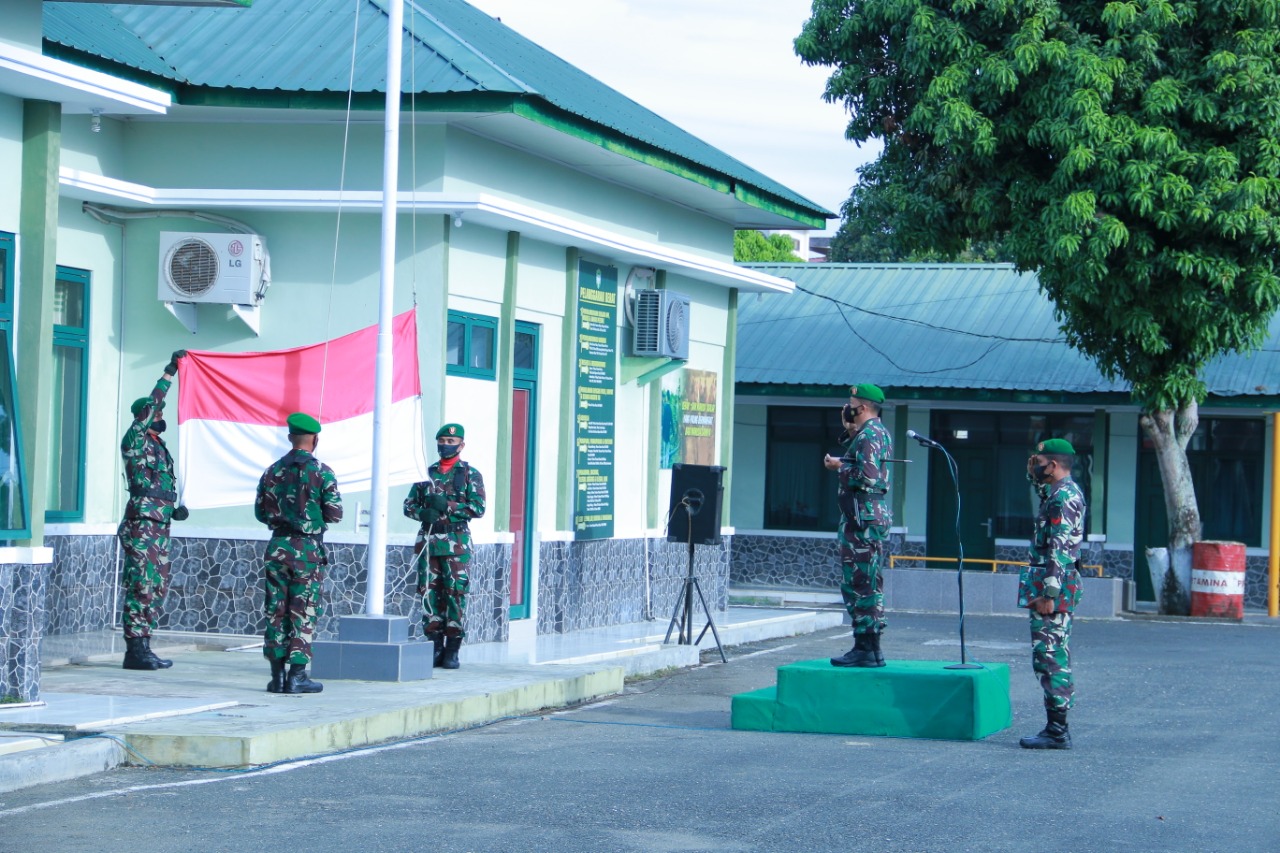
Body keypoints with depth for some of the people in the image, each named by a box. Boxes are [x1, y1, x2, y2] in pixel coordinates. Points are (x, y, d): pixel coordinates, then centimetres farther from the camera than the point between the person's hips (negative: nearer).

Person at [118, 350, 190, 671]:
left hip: (160, 525, 9)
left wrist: (175, 509, 9)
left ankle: (143, 647, 13)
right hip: (141, 524, -9)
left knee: (157, 587, 9)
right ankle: (135, 650, -10)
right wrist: (169, 372, -6)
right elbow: (151, 404, -12)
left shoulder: (159, 447, 21)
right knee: (140, 586, -10)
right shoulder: (135, 441, -4)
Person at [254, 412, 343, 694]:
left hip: (278, 547, 4)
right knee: (303, 613, 0)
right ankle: (296, 675, -3)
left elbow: (260, 512, 11)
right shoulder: (321, 471, -7)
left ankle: (277, 675, 7)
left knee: (276, 611, 7)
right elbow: (335, 514, -7)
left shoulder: (273, 471, 6)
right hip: (308, 549, -4)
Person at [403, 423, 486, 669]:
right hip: (427, 541, 4)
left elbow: (478, 508, -6)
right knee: (429, 593, 2)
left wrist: (447, 505, -16)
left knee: (455, 594, -6)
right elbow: (409, 504, 14)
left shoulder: (470, 475, 3)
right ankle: (435, 646, 8)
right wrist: (422, 513, -8)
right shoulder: (427, 473, 14)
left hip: (455, 542, -4)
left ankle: (452, 651, -3)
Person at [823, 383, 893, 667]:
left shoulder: (869, 434, -13)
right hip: (871, 516, 11)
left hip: (864, 518, -11)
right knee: (857, 585, 13)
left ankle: (868, 650, -11)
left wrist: (839, 466, -9)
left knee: (863, 585, -10)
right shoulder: (878, 432, 19)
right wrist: (848, 433, 19)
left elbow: (867, 475, -23)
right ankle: (865, 647, 16)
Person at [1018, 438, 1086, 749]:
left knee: (1050, 657, -9)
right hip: (1056, 585, 11)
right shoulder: (1065, 491, 15)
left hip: (1053, 586, -11)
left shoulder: (1063, 495, -17)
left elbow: (1059, 549, -23)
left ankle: (1057, 731, -8)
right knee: (1052, 657, 13)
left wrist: (1048, 594, -24)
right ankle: (1057, 727, 17)